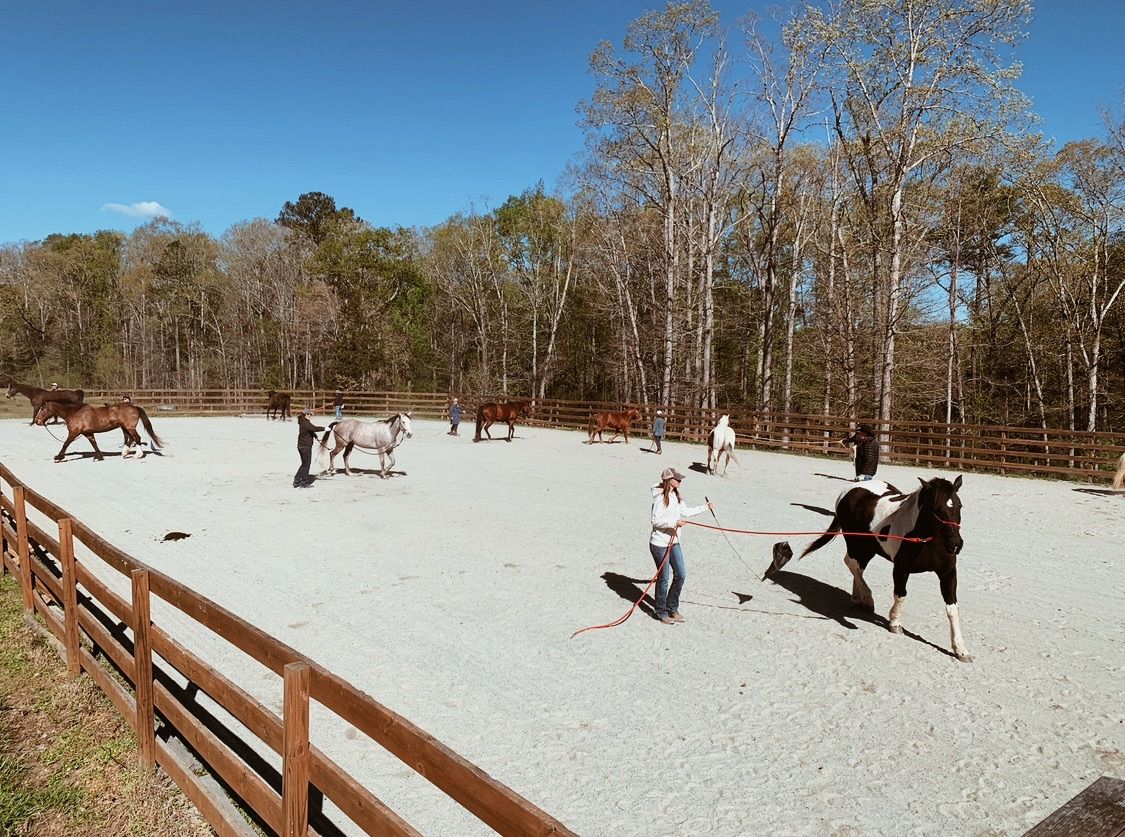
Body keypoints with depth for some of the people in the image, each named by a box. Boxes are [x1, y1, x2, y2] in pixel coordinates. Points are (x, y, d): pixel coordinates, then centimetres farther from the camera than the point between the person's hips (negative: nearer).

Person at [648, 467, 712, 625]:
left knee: (681, 575, 10)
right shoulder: (660, 498, -19)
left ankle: (672, 608, 27)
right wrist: (674, 522, -27)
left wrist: (704, 508, 27)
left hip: (674, 542, 9)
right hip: (660, 543, -8)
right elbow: (655, 520, -21)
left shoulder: (676, 496, 8)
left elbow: (685, 512, 22)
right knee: (664, 578, 2)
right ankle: (661, 612, 19)